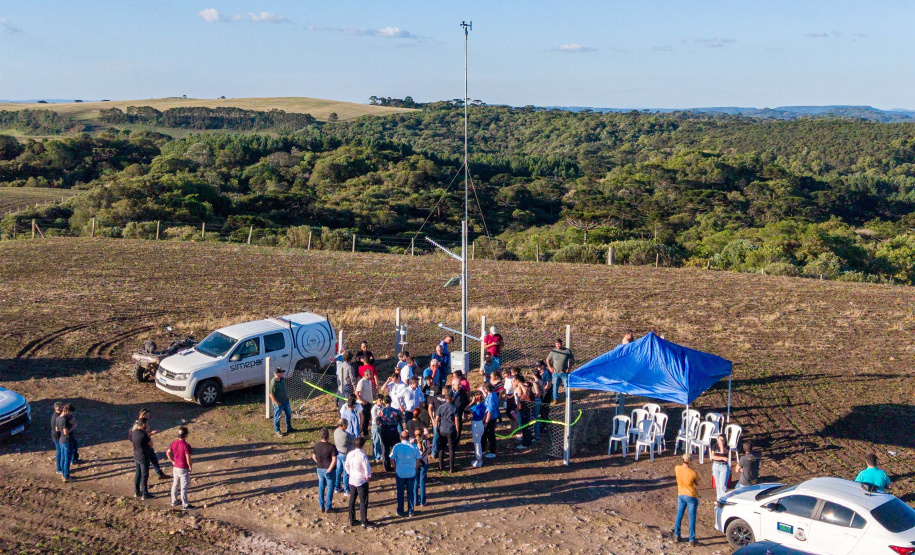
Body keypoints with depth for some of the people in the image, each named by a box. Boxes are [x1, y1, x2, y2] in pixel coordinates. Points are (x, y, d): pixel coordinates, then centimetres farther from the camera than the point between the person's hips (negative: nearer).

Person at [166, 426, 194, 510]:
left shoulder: (174, 443, -2)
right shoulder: (186, 446, -23)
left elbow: (168, 453, 6)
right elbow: (188, 458, -22)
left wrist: (172, 461, 13)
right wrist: (190, 467, -7)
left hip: (175, 467, 7)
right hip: (183, 469, -7)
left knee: (175, 485, 20)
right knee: (184, 487, 3)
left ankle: (174, 501, 33)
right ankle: (185, 505, 11)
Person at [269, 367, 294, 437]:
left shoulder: (282, 379, -3)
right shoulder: (273, 383, -29)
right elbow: (271, 394, -24)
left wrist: (287, 395, 17)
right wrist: (277, 403, -21)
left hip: (285, 400, 9)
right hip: (279, 403, -9)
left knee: (289, 414, 21)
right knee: (277, 417, 9)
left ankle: (289, 428, 39)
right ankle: (277, 431, 26)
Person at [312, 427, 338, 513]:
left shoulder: (317, 445, -7)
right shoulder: (332, 446, -21)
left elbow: (314, 457, 5)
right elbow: (334, 460, -23)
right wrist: (329, 469, -15)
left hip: (320, 469, 4)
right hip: (330, 470, -4)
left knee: (321, 487, 19)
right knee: (330, 488, 12)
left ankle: (321, 506, 26)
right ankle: (328, 507, 17)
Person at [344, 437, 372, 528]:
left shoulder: (349, 454, -3)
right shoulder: (362, 456, -22)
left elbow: (346, 465, 10)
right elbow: (367, 468, -20)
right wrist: (368, 476, -4)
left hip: (352, 480, 6)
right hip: (362, 481, -6)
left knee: (352, 500, 16)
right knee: (363, 502, 3)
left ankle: (352, 520, 23)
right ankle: (364, 522, 8)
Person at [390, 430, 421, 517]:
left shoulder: (397, 447, -9)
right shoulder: (414, 447, -6)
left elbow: (392, 459, -4)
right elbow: (418, 460, 0)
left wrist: (395, 470, 9)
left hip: (400, 474, -1)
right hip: (411, 474, 1)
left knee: (400, 493, 12)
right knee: (411, 493, 13)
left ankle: (400, 512, 19)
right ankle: (410, 511, 19)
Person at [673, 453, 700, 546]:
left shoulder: (677, 469, -12)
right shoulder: (693, 473, -22)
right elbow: (697, 484, -5)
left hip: (681, 495, 4)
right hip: (691, 497, -4)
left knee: (679, 516, 17)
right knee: (692, 519, 7)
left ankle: (677, 536, 26)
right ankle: (692, 540, 12)